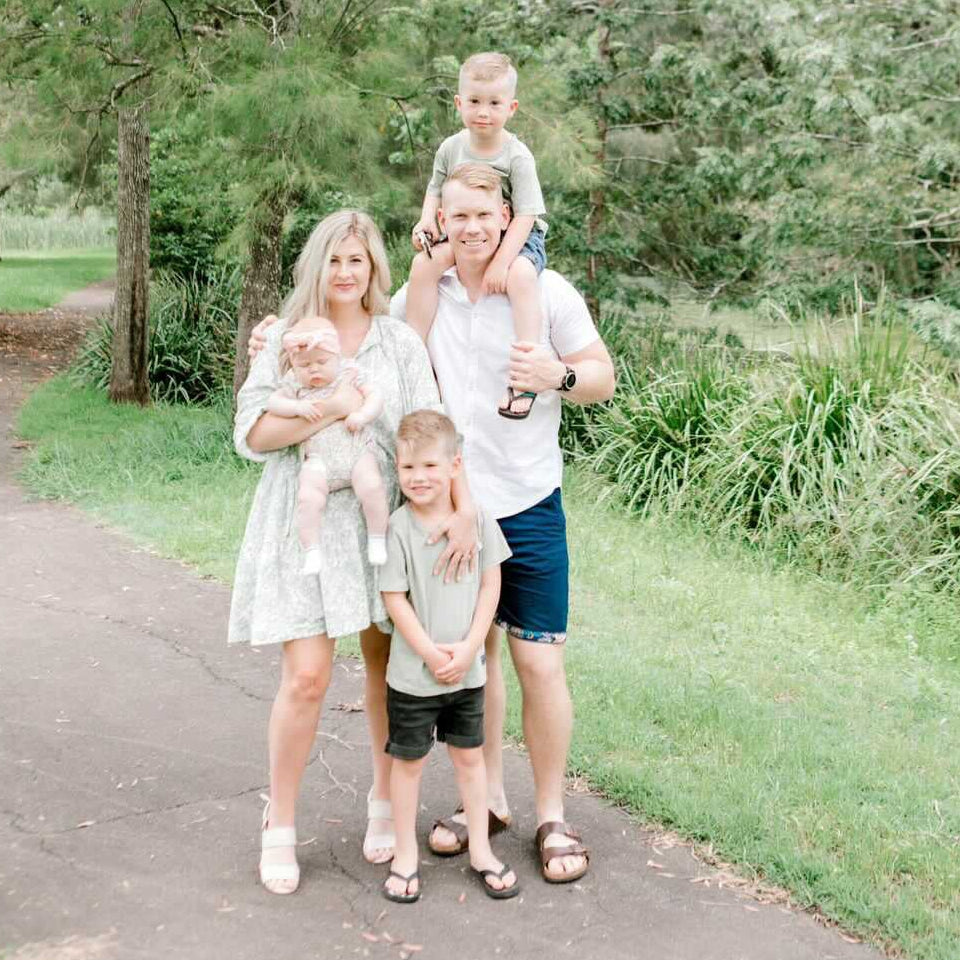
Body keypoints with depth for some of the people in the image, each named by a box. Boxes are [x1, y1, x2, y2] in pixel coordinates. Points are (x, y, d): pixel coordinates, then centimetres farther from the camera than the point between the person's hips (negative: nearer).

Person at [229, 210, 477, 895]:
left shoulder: (400, 341, 4)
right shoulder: (285, 340, 3)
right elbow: (252, 434, -6)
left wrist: (464, 507, -16)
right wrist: (331, 407, -18)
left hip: (382, 521, 2)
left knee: (388, 665, 9)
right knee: (306, 676, -7)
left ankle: (385, 800, 32)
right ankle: (280, 826, 13)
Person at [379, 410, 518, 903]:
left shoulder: (477, 518, -5)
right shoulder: (398, 527, -13)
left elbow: (490, 585, -1)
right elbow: (394, 598, -11)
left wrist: (468, 648, -9)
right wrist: (430, 653, -14)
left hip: (466, 671, 3)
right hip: (412, 673, -2)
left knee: (469, 756, 14)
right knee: (408, 760, 10)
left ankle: (481, 851, 28)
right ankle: (405, 856, 24)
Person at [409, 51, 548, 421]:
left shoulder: (517, 157, -16)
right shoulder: (451, 148, -1)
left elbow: (524, 216, -19)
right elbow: (436, 189, 15)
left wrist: (501, 263, -28)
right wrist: (427, 220, -7)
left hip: (517, 238, -4)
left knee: (521, 275, -36)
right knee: (424, 263, -21)